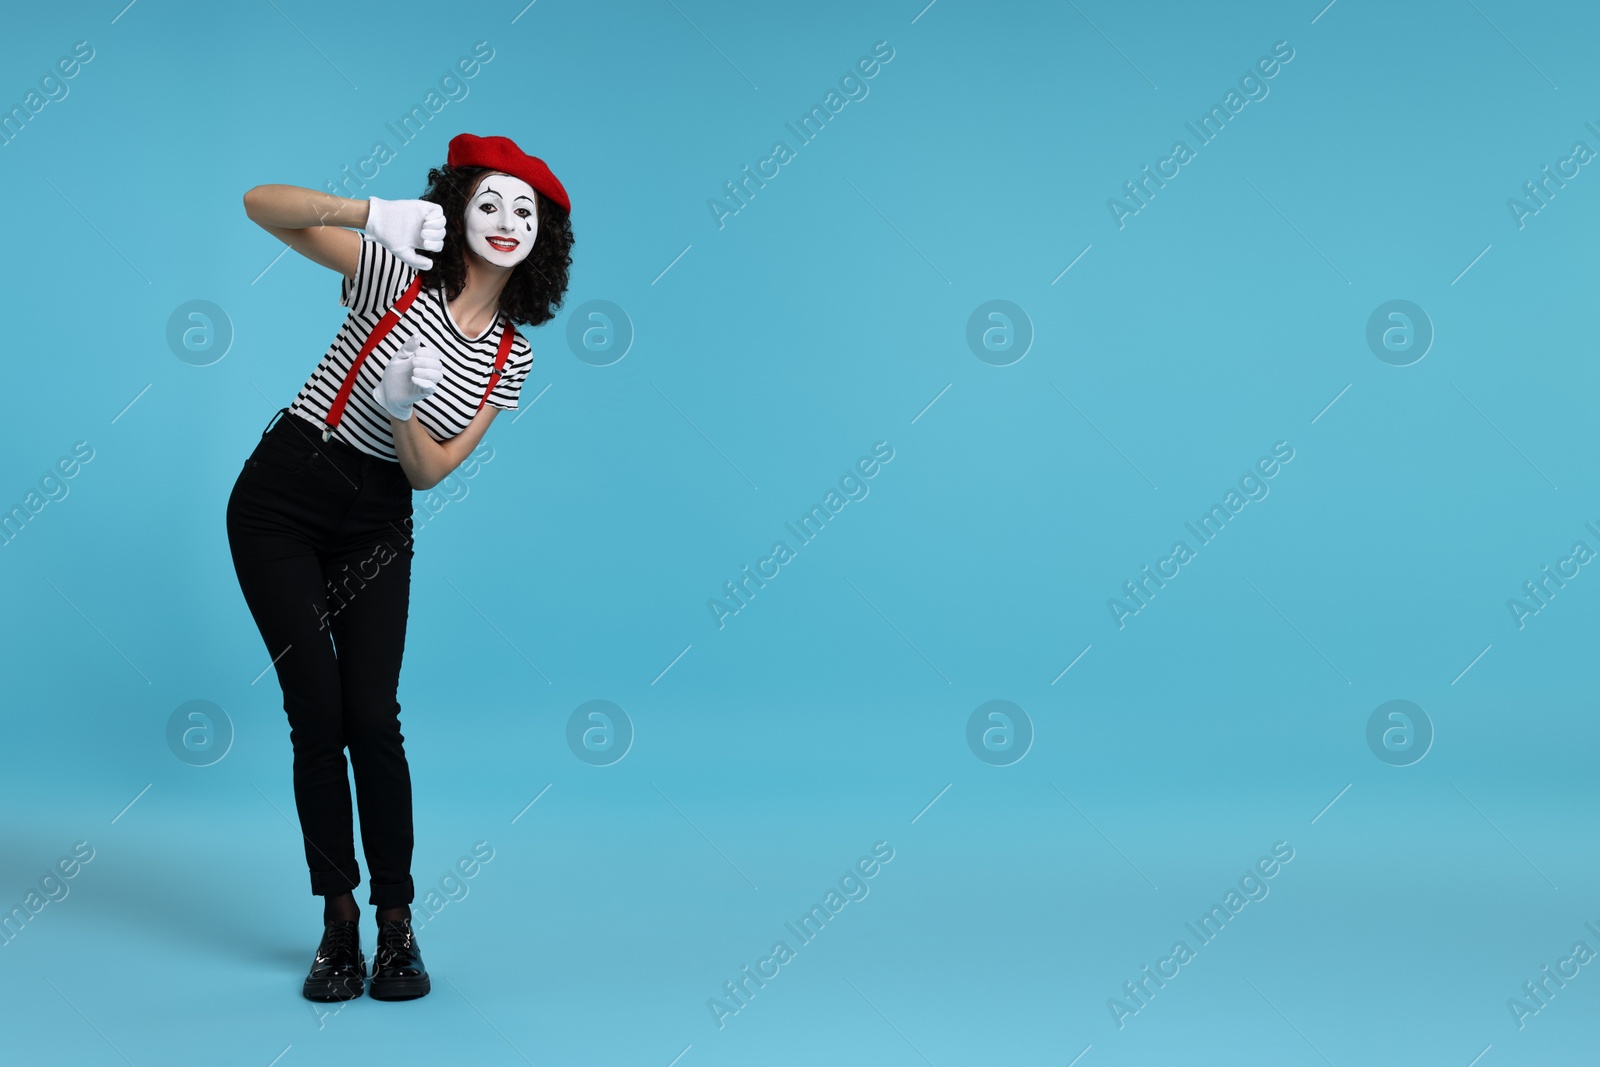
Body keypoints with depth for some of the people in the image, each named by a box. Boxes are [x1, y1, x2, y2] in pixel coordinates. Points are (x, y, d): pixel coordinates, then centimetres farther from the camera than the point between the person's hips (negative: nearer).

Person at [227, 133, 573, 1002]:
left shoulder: (510, 358, 1)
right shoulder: (396, 273, -8)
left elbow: (429, 470, -5)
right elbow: (262, 205, -16)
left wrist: (402, 407, -25)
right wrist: (376, 212, -30)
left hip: (376, 522, 3)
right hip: (281, 499, -3)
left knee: (374, 718, -6)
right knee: (317, 713, -5)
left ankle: (396, 927, 5)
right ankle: (339, 922, 8)